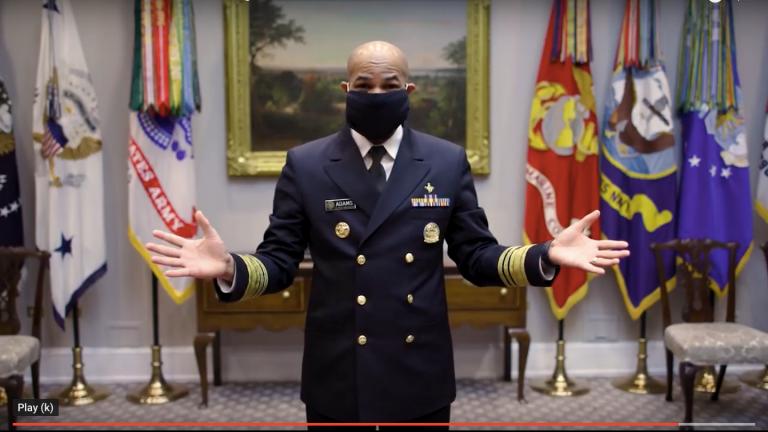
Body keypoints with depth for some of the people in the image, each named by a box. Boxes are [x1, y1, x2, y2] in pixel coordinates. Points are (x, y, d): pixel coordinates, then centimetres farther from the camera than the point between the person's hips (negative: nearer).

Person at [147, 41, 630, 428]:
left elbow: (476, 256, 2)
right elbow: (280, 262, -2)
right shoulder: (305, 164, -2)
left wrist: (546, 255, -15)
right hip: (336, 374, 0)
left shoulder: (448, 162, 0)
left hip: (420, 373, 1)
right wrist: (229, 267, -23)